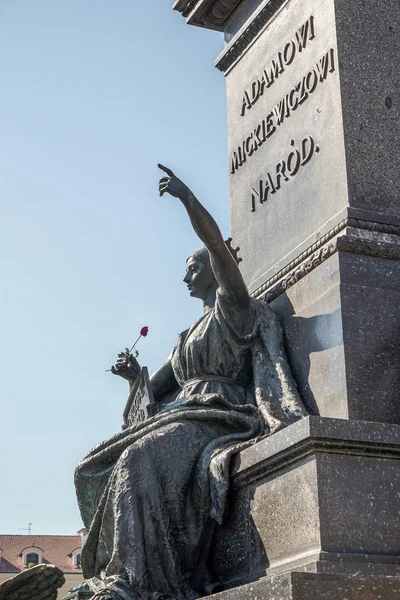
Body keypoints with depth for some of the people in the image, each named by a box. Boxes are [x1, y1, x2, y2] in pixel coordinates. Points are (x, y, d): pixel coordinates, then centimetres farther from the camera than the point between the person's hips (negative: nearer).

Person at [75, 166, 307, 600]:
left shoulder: (234, 307, 6)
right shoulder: (189, 336, 31)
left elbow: (217, 244, -12)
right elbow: (157, 390, 26)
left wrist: (186, 197, -16)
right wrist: (135, 375, 7)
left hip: (222, 416, -9)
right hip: (181, 416, 9)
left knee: (141, 461, -33)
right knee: (98, 469, -8)